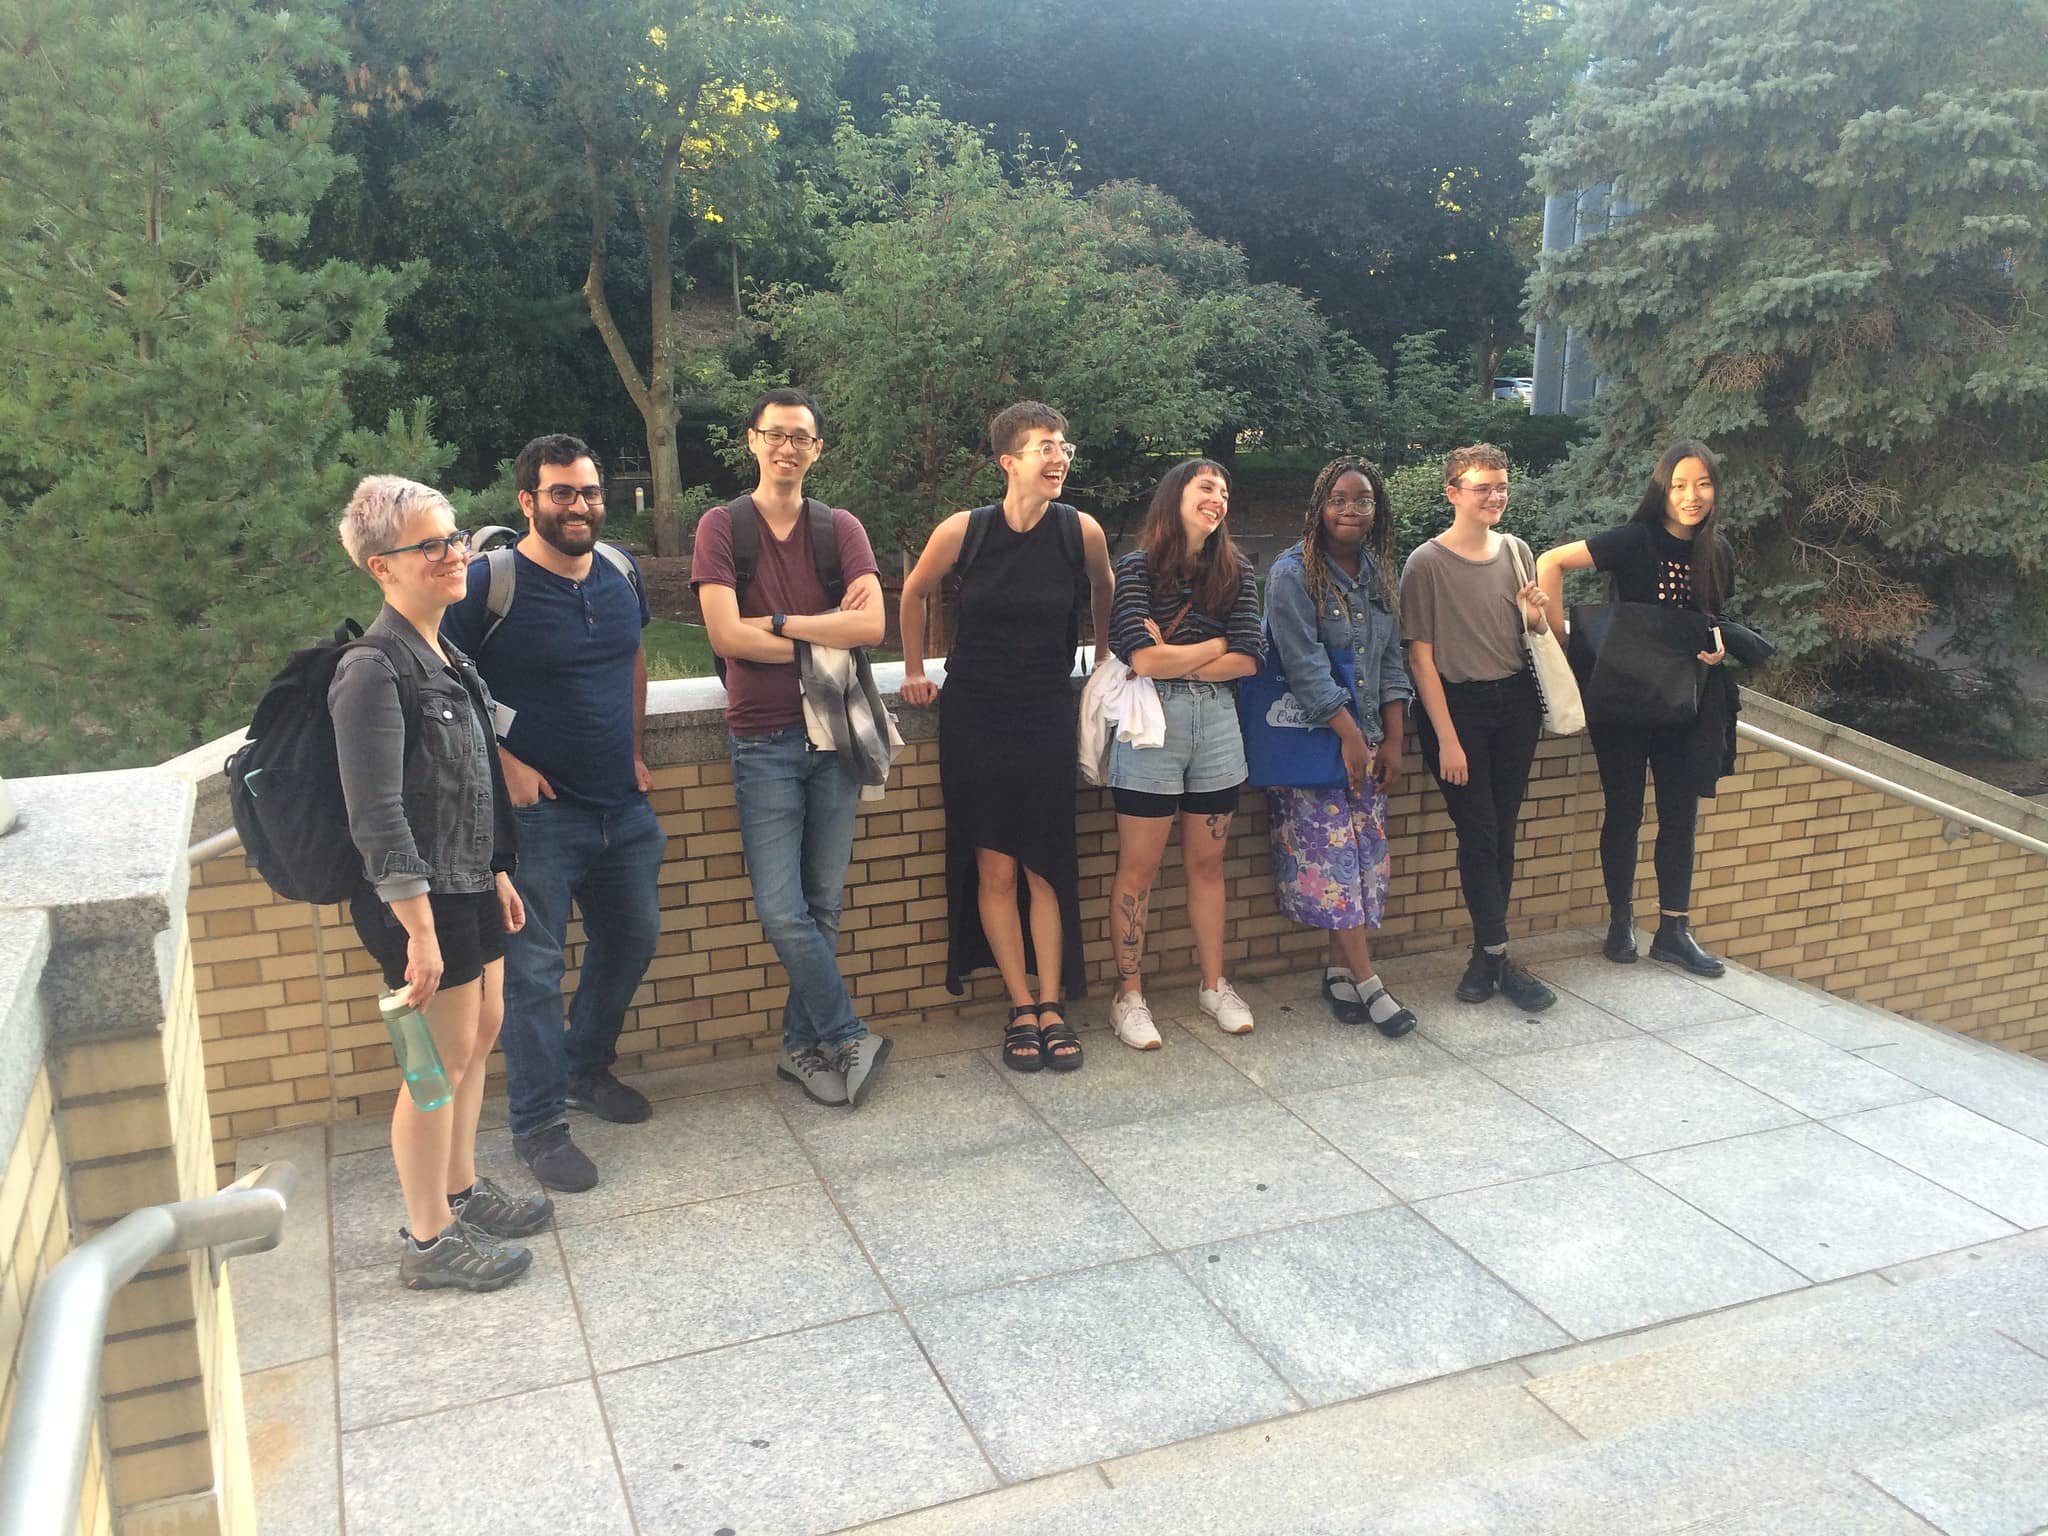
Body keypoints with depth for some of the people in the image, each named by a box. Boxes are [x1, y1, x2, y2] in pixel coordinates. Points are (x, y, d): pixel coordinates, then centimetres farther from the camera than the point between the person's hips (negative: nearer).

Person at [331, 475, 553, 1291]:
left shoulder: (445, 655, 10)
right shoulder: (375, 667, -19)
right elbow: (377, 814, -22)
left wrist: (498, 872, 20)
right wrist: (418, 930, -23)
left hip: (468, 881, 9)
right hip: (419, 895, -9)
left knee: (481, 1032, 18)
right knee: (443, 1060, 0)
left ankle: (461, 1190, 36)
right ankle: (428, 1241, 15)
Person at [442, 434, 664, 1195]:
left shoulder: (620, 570, 4)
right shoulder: (488, 583, -14)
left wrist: (633, 750, 12)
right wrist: (503, 764, -15)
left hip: (624, 808, 7)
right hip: (538, 812, -7)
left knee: (630, 941, 18)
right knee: (534, 969, -1)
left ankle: (586, 1068, 39)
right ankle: (539, 1124, 12)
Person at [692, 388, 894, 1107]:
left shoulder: (841, 528, 6)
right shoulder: (723, 526, 0)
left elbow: (872, 624, -10)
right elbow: (726, 635, -13)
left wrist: (777, 624, -14)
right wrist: (825, 634, -8)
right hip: (764, 741, -2)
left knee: (822, 905, 7)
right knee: (782, 909, -7)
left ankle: (802, 1044, 21)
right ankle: (849, 1037, 9)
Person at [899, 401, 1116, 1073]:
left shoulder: (1081, 531, -8)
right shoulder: (962, 531, -10)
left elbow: (1104, 590, 14)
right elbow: (914, 595, 9)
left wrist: (1105, 659, 19)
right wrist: (915, 672, 10)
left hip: (1047, 717, 1)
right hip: (974, 717, 0)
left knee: (1045, 867, 3)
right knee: (994, 868, 1)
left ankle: (1052, 1008, 11)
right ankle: (1022, 1010, 10)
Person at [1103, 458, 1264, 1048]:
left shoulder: (1236, 570, 6)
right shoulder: (1138, 567, -6)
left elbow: (1248, 659, -3)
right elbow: (1142, 659, -17)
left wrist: (1172, 660, -11)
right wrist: (1215, 646, -5)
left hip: (1218, 724, 4)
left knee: (1207, 863, 14)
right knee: (1138, 867, 3)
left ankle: (1214, 985, 26)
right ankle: (1129, 995, 14)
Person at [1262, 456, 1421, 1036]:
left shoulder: (1378, 573, 10)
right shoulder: (1293, 573, -10)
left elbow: (1391, 661, 11)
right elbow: (1305, 666, -15)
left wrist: (1393, 740, 3)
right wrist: (1350, 737, -17)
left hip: (1366, 736, 6)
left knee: (1365, 852, 4)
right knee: (1331, 854, -8)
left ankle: (1339, 971, 14)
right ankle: (1368, 984, -4)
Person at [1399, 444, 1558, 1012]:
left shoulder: (1516, 551, 8)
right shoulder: (1427, 563, -8)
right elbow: (1421, 657, -10)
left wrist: (1536, 617, -6)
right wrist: (1447, 739, -13)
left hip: (1515, 701, 5)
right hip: (1456, 705, -5)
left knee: (1501, 832, 7)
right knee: (1478, 832, -5)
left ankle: (1485, 954, 17)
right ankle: (1498, 955, 6)